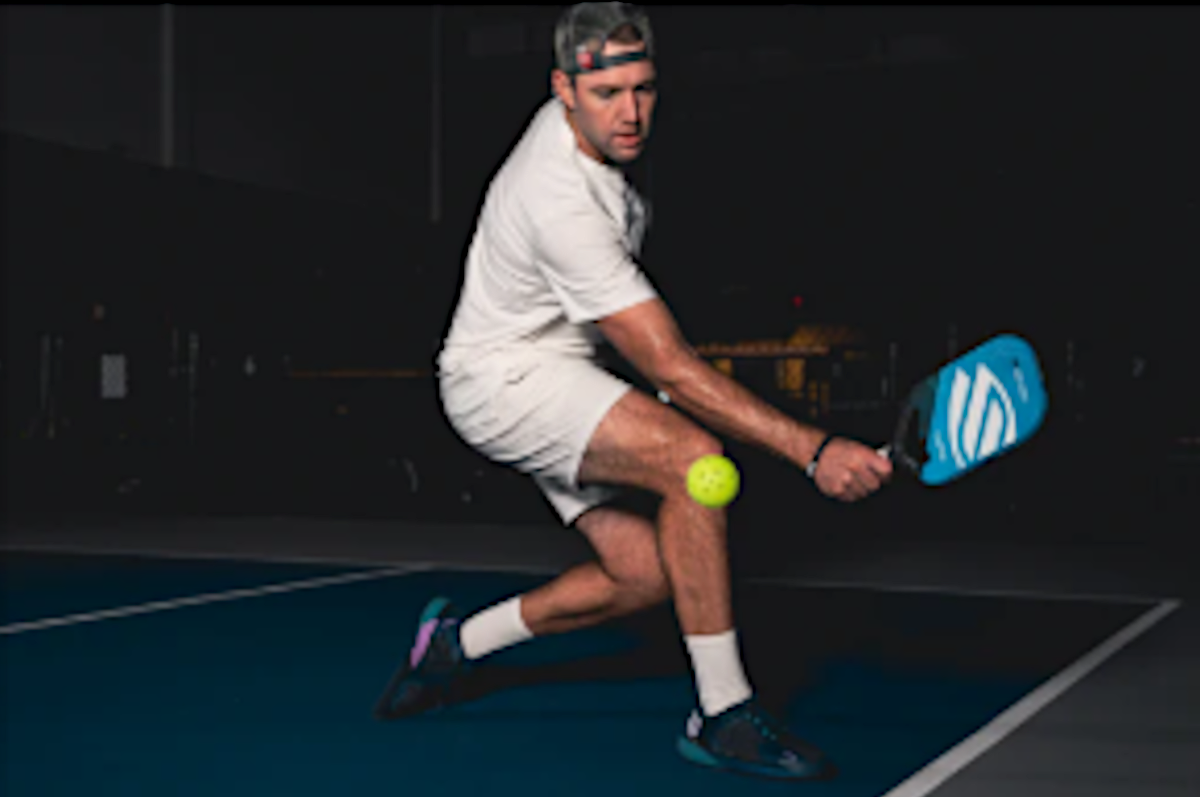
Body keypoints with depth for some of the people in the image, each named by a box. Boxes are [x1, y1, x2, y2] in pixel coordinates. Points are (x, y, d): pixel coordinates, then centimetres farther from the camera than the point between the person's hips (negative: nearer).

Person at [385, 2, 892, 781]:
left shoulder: (581, 126, -3)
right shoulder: (562, 205, -31)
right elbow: (672, 369, -34)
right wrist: (812, 449, -39)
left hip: (552, 375, 9)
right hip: (502, 376, -9)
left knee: (646, 574, -1)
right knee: (694, 459, -32)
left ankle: (458, 641, 18)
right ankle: (724, 715, -25)